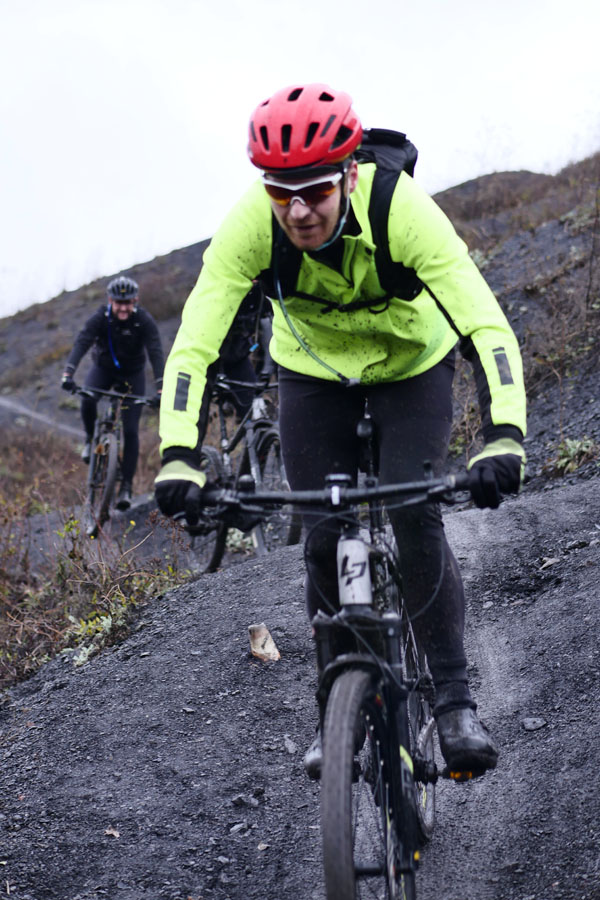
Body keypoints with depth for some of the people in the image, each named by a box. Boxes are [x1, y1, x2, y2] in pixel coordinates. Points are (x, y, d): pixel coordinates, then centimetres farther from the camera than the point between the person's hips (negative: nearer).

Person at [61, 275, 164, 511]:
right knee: (88, 398, -32)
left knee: (131, 431, -10)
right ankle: (90, 438, -1)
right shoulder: (100, 318, -22)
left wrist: (161, 389, -43)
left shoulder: (144, 321, -23)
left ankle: (126, 486, -3)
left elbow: (156, 354, -30)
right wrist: (68, 373, -49)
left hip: (132, 374, 0)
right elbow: (81, 343, -33)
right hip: (103, 367, 1)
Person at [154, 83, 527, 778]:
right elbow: (193, 343, -33)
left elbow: (487, 327, -42)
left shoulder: (403, 210, -37)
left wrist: (504, 439, -57)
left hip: (413, 363, -2)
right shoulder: (251, 225, -31)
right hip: (312, 371, 2)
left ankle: (454, 699, -5)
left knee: (416, 519, -18)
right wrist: (178, 458, -46)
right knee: (324, 541, -5)